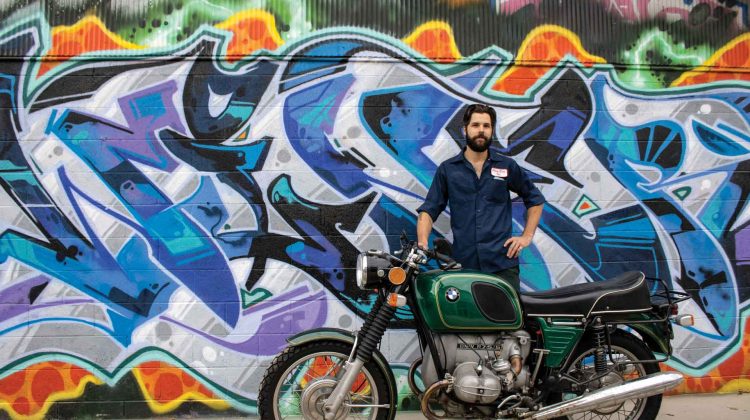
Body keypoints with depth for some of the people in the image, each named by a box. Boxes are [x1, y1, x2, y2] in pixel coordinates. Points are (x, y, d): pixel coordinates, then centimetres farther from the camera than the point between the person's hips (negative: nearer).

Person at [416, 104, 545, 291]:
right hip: (463, 264, 0)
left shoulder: (507, 166, 9)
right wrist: (423, 243, -13)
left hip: (502, 262, 0)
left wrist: (527, 236, 8)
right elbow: (429, 210, 4)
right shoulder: (447, 169, 7)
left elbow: (535, 199, 19)